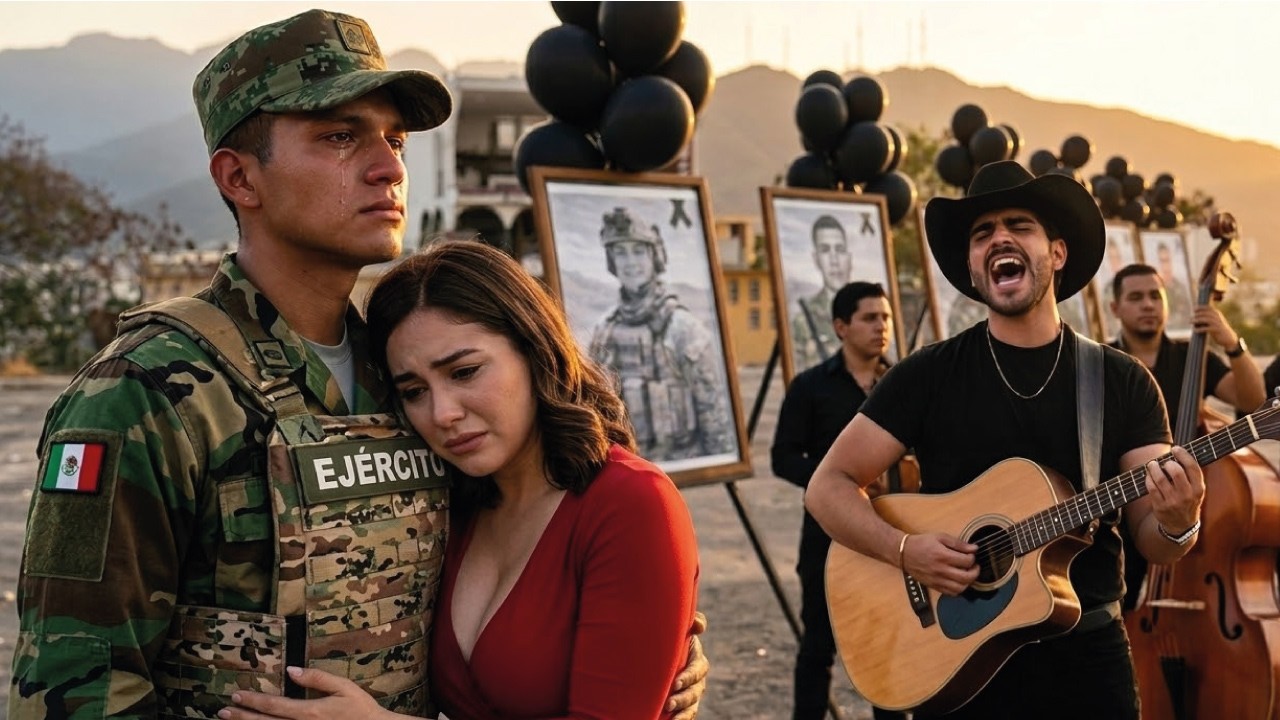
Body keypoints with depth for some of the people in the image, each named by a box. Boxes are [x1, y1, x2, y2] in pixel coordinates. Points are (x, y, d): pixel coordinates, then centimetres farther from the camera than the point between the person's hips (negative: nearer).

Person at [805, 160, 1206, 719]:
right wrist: (902, 549, -20)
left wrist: (1177, 523, -23)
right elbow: (829, 486, -4)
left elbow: (1151, 541, -1)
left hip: (1086, 652, 1)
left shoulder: (1124, 382, 0)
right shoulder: (929, 374, -4)